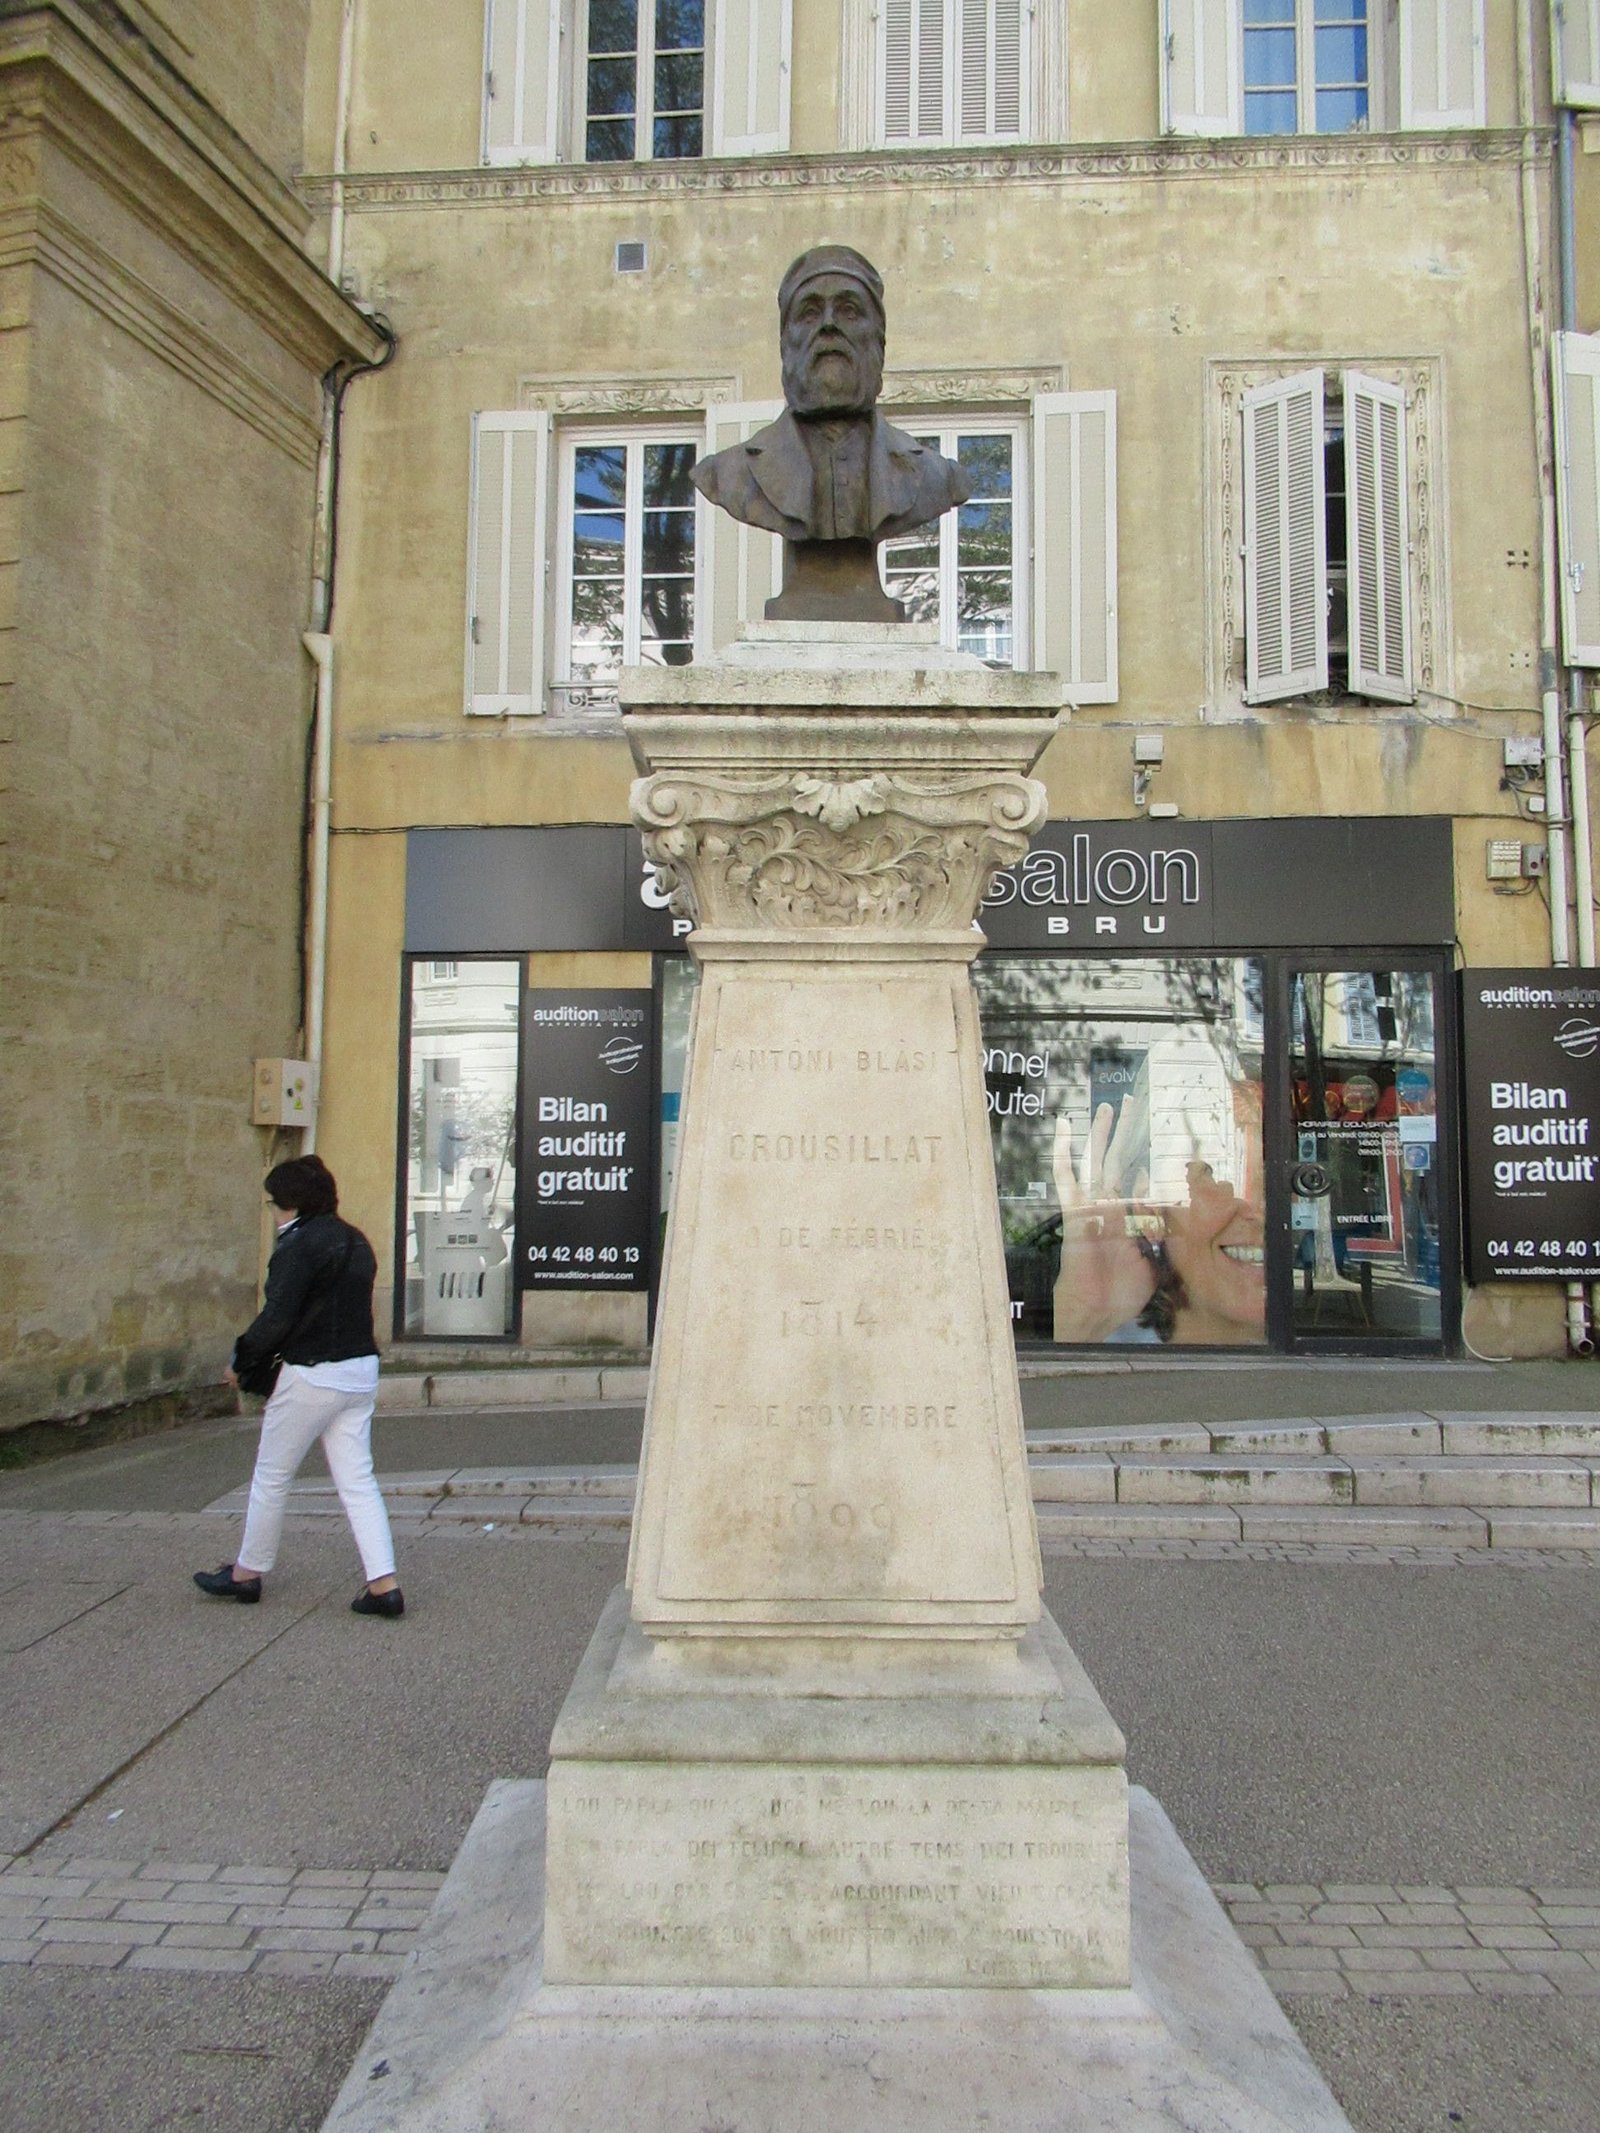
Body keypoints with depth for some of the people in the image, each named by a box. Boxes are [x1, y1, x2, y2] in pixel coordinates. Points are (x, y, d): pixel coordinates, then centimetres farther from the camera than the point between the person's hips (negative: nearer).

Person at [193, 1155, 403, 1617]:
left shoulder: (300, 1244, -14)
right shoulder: (355, 1241, 12)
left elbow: (277, 1318, -18)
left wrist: (240, 1361, -2)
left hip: (312, 1375, -8)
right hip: (361, 1371, 8)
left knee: (271, 1476, 11)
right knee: (357, 1480, 8)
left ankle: (246, 1573, 27)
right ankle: (384, 1584, 2)